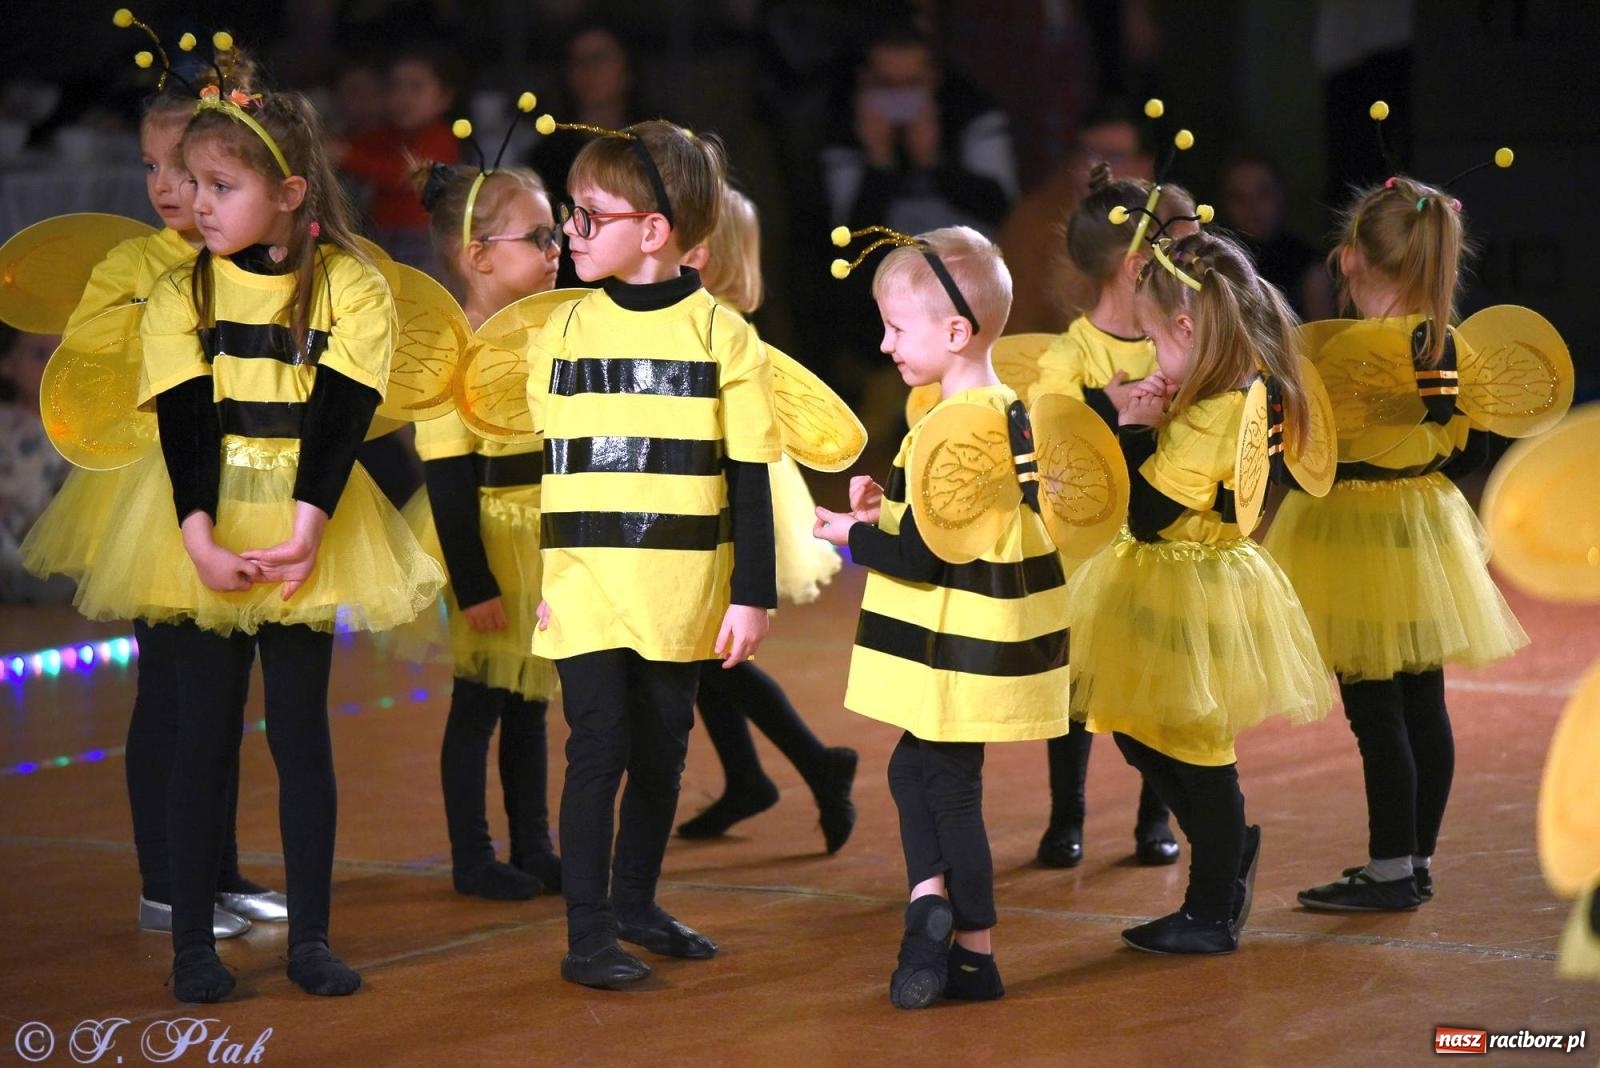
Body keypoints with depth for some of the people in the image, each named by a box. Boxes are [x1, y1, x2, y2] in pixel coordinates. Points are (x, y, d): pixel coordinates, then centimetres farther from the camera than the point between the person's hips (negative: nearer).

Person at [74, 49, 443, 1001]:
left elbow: (341, 419, -10)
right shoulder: (183, 291, 0)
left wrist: (306, 529, -21)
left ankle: (310, 938, 12)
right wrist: (200, 538, -20)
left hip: (308, 536, -1)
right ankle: (193, 941, 9)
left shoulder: (352, 286, -3)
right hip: (203, 534, 1)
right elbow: (186, 423, -8)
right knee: (205, 736, 3)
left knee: (302, 735, 4)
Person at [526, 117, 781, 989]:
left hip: (682, 594, 0)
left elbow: (750, 476, -2)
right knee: (599, 750, -4)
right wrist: (533, 581, 10)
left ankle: (635, 905, 29)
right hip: (584, 585, 0)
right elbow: (538, 466, 10)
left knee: (661, 752, 12)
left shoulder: (721, 333, -3)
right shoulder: (565, 328, 3)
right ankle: (587, 936, 1)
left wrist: (753, 594, -4)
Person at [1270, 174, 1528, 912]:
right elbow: (1469, 449, 10)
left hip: (1355, 538, -7)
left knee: (1374, 710, -2)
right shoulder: (1448, 346, 3)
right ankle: (1418, 859, 20)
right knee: (1424, 705, 12)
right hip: (1426, 537, 7)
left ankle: (1391, 869, 1)